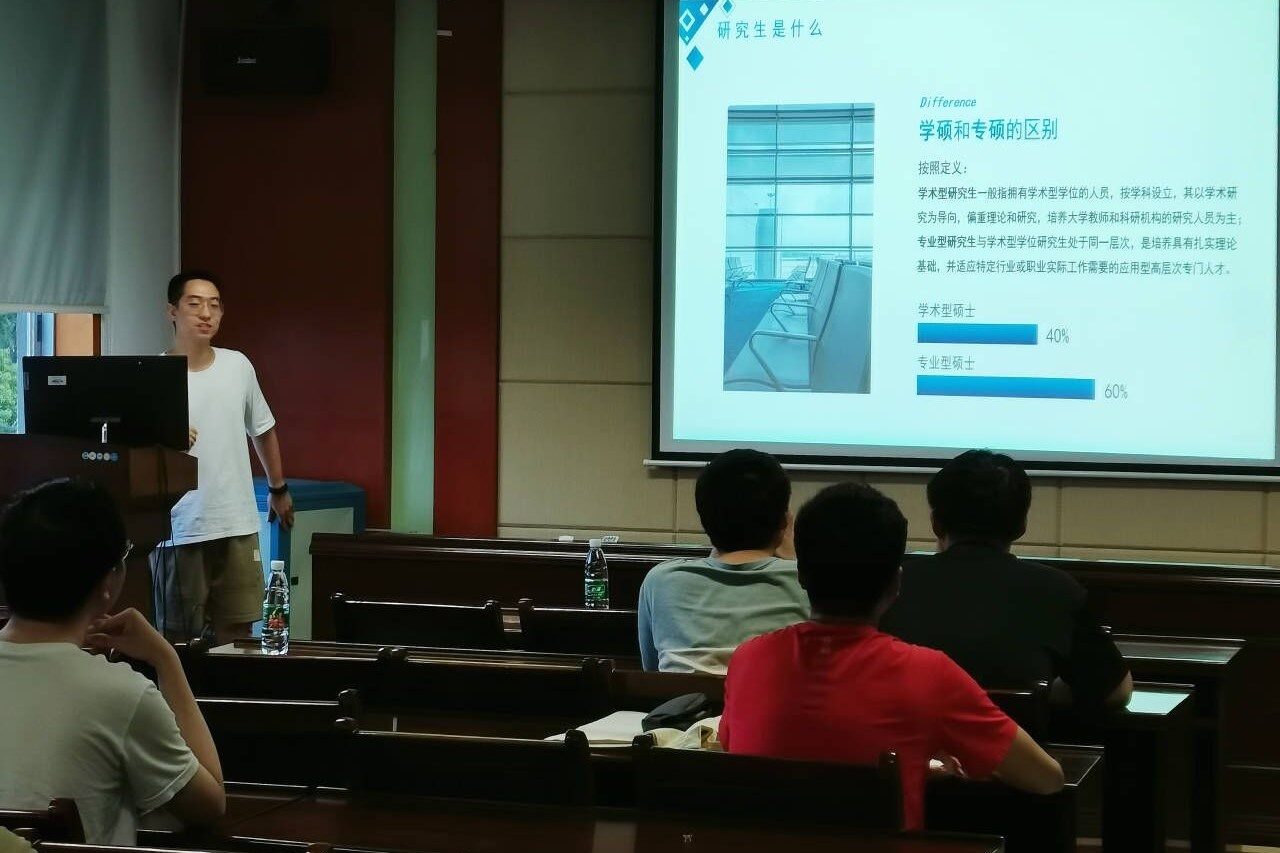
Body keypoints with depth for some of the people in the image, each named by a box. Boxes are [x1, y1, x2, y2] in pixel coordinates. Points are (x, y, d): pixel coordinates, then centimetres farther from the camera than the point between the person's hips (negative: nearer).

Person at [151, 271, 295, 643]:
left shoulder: (238, 366, 6)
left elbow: (263, 429, 21)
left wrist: (279, 489, 26)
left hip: (238, 527, 4)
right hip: (179, 530, -4)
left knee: (236, 633, 7)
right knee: (178, 638, 3)